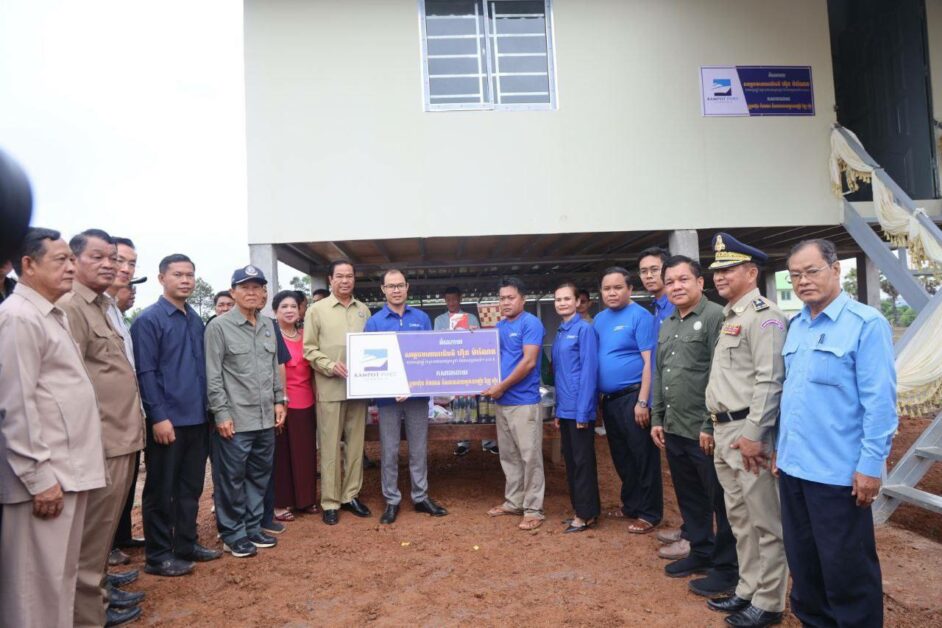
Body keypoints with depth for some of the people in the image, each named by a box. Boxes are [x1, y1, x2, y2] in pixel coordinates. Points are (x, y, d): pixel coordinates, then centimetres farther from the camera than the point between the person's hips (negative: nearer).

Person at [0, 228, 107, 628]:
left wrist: (64, 471, 18)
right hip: (44, 476, -9)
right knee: (38, 586, 1)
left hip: (68, 471, 9)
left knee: (62, 578, 18)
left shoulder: (53, 316, 15)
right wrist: (39, 477, -19)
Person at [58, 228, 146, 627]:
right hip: (100, 440, -9)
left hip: (122, 436, 9)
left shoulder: (102, 307, 16)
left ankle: (98, 589, 34)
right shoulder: (70, 307, -14)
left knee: (106, 524, 20)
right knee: (93, 530, 3)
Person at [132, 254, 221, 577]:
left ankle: (187, 544, 29)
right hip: (168, 419, -6)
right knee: (161, 490, 6)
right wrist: (159, 417, -17)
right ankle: (157, 556, 19)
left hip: (197, 418, 7)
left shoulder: (196, 320, 11)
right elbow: (145, 373, -14)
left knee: (191, 486, 15)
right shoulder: (148, 319, -9)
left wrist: (207, 408, 10)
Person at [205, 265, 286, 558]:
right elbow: (213, 376, -10)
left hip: (266, 419, 6)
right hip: (235, 420, -6)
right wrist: (221, 414, -13)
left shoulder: (268, 326, 11)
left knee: (259, 476, 15)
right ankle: (233, 534, 19)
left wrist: (279, 400, 11)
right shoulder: (219, 326, -7)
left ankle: (253, 527, 28)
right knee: (232, 479, 4)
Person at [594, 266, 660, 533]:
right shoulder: (599, 319, 12)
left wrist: (642, 401, -19)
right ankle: (631, 505, 31)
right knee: (621, 457, 17)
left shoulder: (640, 316, -9)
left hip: (633, 397, -7)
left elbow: (649, 361, -14)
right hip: (609, 399, 7)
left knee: (643, 458, 2)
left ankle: (649, 513, 14)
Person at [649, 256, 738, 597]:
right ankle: (700, 552, 35)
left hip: (704, 431, -8)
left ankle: (727, 568, 19)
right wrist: (657, 418, 16)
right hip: (674, 430, 8)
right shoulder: (666, 326, 15)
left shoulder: (715, 317, -11)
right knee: (689, 497, 19)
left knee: (720, 500, 6)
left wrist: (710, 425, -18)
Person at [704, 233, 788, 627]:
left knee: (764, 521, 3)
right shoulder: (729, 317, 17)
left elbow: (770, 381, -20)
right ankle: (747, 590, 30)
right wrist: (716, 428, 18)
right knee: (739, 518, 18)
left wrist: (753, 435, -21)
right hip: (723, 432, 10)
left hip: (747, 432, -10)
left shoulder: (764, 316, -12)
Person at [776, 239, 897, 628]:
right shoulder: (796, 326, 9)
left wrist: (871, 465, -15)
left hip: (838, 472, -7)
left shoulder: (866, 323, -11)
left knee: (846, 569, 8)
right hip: (793, 467, 7)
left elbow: (879, 401, -14)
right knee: (803, 563, 18)